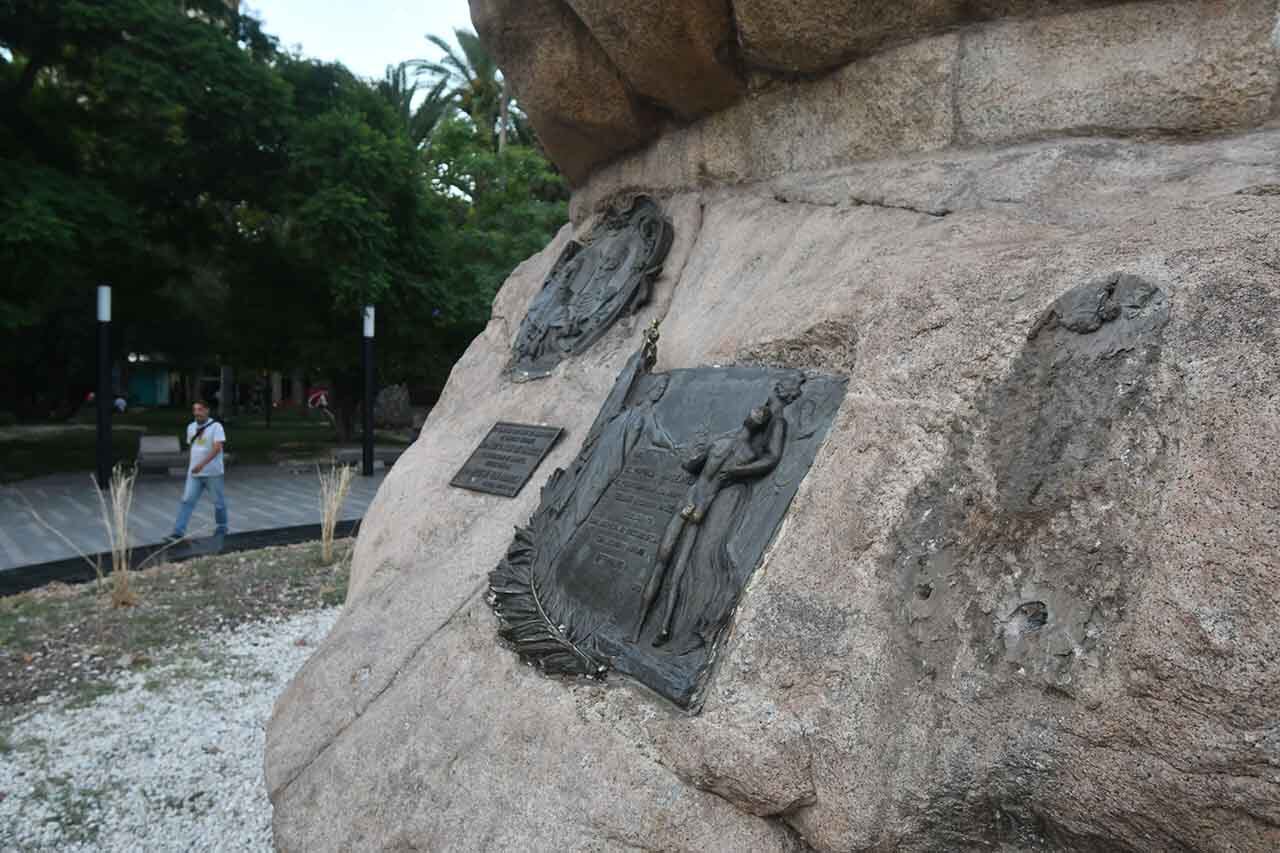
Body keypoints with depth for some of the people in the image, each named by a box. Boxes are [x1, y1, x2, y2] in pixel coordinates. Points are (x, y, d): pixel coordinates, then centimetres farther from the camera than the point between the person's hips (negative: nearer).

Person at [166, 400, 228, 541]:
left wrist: (202, 464, -31)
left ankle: (221, 528, 26)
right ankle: (178, 531, -6)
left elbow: (217, 448, -22)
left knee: (219, 502, 8)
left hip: (213, 473, -5)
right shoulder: (191, 427, 9)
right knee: (187, 501, -4)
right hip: (194, 473, 5)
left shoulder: (216, 426, -11)